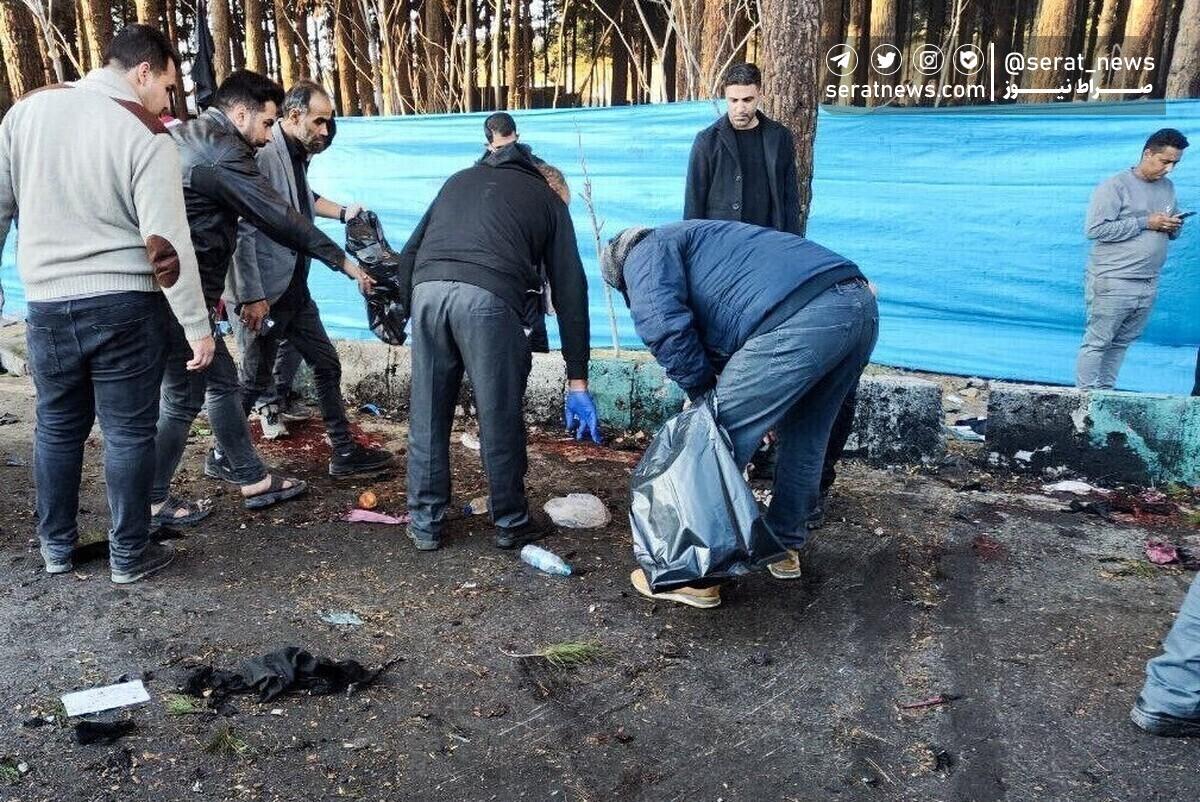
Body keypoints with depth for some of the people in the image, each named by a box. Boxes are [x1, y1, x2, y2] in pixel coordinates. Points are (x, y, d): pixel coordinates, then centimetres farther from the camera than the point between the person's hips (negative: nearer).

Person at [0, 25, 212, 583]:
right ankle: (129, 555, 14)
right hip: (124, 304, -5)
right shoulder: (144, 134, -10)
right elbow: (167, 242, -14)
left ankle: (56, 547, 30)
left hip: (47, 303, 5)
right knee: (129, 432, 5)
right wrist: (196, 325, -10)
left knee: (57, 427, 17)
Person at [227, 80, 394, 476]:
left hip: (295, 289, 9)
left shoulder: (298, 155, 9)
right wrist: (252, 297, -24)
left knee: (327, 365, 11)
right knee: (254, 380, 3)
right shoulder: (262, 156, -19)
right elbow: (242, 231, -23)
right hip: (261, 294, -9)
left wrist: (343, 212, 20)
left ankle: (344, 453, 20)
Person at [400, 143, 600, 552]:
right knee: (500, 419, 10)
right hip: (489, 298, -3)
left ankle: (424, 523, 25)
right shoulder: (548, 199, 24)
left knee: (427, 415, 14)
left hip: (428, 288, 3)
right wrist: (577, 382, 16)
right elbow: (570, 292, 17)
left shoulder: (460, 179, 33)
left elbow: (409, 254, 24)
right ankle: (511, 523, 25)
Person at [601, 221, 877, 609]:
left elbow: (663, 324, -9)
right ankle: (785, 548, 39)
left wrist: (700, 389, 3)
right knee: (806, 439, 24)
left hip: (800, 320, -10)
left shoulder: (646, 252, 12)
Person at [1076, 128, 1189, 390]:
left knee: (1121, 344, 8)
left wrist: (1174, 227, 1)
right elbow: (1095, 229, -17)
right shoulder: (1116, 186, -7)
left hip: (1148, 285, 7)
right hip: (1112, 283, -7)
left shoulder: (1168, 187, 16)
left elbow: (1170, 232, 26)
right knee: (1097, 343, -4)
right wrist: (1145, 223, -16)